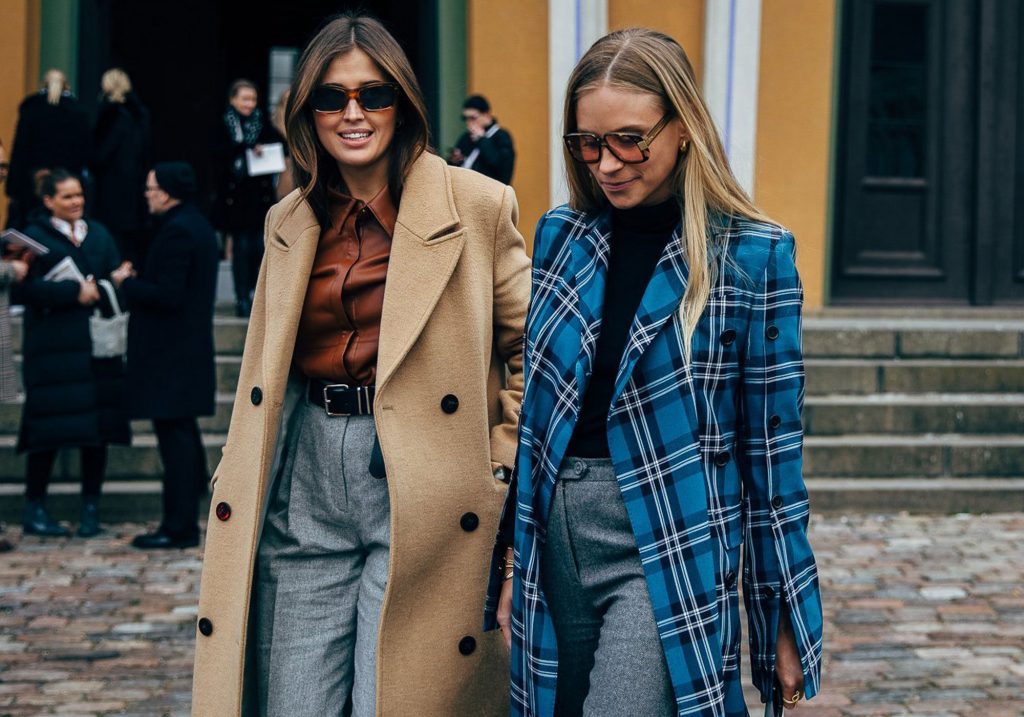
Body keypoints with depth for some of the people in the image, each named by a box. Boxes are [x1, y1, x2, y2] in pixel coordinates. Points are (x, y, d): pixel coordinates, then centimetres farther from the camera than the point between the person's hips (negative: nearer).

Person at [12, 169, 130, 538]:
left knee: (97, 426, 2)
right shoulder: (35, 236, 0)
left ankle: (91, 508, 11)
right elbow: (24, 288, -12)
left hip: (97, 345, 4)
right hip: (52, 348, -4)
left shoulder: (99, 235, 15)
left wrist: (99, 290, -10)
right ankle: (34, 508, 8)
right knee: (49, 427, -5)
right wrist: (74, 292, -18)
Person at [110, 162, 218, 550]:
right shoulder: (198, 226, 15)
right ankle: (185, 521, 21)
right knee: (183, 434, 15)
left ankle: (178, 528, -6)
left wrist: (127, 283, -9)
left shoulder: (176, 231, -17)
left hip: (170, 356, -11)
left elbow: (167, 294, -23)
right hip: (189, 352, 11)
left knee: (174, 435, -8)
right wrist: (136, 280, 11)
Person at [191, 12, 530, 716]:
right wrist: (240, 470, 13)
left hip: (417, 489, -4)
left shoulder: (477, 206, -3)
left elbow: (530, 346, 3)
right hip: (306, 482, 5)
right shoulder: (291, 222, 12)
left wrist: (502, 468, -3)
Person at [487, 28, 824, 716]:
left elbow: (771, 449, -3)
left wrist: (786, 617, -1)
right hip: (555, 537, 5)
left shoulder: (752, 254, -7)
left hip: (671, 547, -5)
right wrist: (512, 555, 11)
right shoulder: (561, 235, 6)